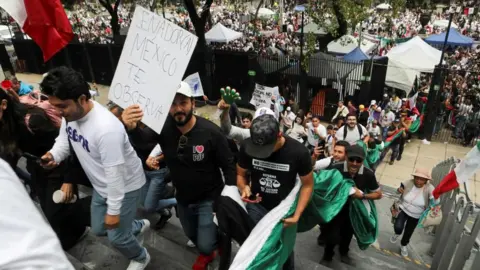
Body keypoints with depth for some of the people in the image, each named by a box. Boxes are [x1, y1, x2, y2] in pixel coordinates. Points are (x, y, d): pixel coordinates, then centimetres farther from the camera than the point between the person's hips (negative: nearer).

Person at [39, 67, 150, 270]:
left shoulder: (106, 128, -37)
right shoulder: (69, 113, -11)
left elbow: (114, 174, -32)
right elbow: (64, 139, 7)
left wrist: (113, 211, -23)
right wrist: (53, 155, -17)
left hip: (125, 186, -8)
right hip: (101, 187, 9)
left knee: (116, 237, 6)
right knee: (99, 229, 23)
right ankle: (139, 226, 49)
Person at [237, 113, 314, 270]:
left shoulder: (298, 152, -22)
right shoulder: (247, 146, -19)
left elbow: (308, 185, -9)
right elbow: (240, 174, -2)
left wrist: (297, 215, -18)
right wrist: (244, 188, -25)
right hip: (256, 206, 1)